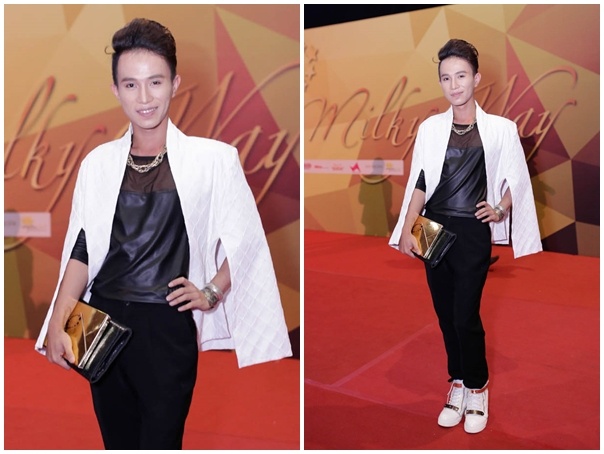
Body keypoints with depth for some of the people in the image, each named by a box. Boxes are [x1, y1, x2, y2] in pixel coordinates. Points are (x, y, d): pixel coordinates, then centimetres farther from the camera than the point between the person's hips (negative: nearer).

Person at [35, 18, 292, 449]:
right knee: (116, 440, 18)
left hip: (167, 327, -3)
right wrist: (57, 325, 0)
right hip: (102, 324, 4)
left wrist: (211, 292, -5)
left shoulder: (212, 158, -6)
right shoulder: (98, 162, 4)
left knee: (160, 440, 6)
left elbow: (246, 239, 1)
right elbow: (81, 250, 6)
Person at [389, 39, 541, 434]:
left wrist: (501, 209, -5)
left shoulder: (500, 128, -1)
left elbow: (518, 177, 10)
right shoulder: (430, 128, 4)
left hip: (473, 233, -2)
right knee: (446, 315, 10)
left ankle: (477, 388, 21)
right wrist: (406, 231, -1)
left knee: (465, 317, -3)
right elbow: (419, 183, 5)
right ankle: (459, 384, 27)